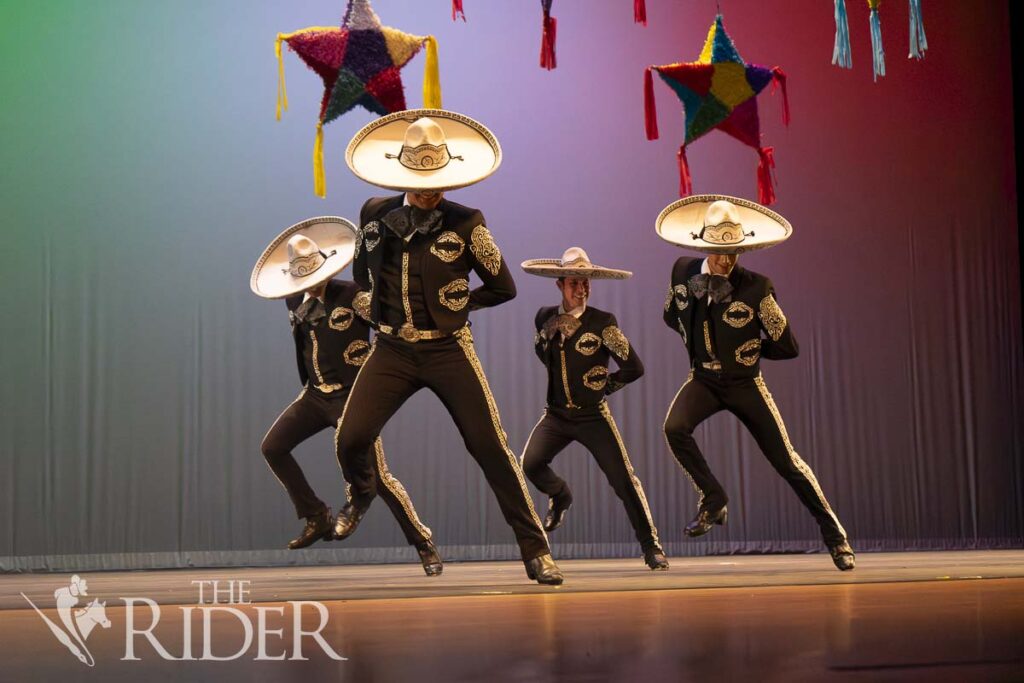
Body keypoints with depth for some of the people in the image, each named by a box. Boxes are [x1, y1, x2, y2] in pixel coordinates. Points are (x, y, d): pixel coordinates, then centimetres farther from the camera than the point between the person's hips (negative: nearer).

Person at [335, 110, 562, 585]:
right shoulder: (375, 215, 4)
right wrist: (368, 306, 11)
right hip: (392, 351, 3)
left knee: (490, 447, -8)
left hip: (448, 351, -3)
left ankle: (535, 549, 1)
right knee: (350, 441, -7)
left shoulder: (465, 224, -6)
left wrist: (454, 305, 2)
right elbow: (361, 271, 24)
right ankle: (362, 494, 31)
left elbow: (503, 287, 2)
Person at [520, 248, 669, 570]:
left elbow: (634, 368, -10)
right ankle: (560, 496, 18)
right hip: (556, 414, 3)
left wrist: (603, 386, 0)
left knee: (624, 480, -7)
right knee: (530, 463, -16)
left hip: (593, 416, -3)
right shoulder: (545, 318, 2)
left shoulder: (603, 323, -11)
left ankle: (651, 546, 6)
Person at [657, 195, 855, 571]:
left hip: (745, 385, -2)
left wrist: (745, 349, -6)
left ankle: (835, 537, 16)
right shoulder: (683, 272, -7)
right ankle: (713, 500, -8)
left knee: (787, 462, 0)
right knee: (674, 428, -28)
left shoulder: (756, 287, -19)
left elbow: (788, 347, -11)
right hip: (704, 381, 3)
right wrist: (700, 342, 5)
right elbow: (672, 315, 16)